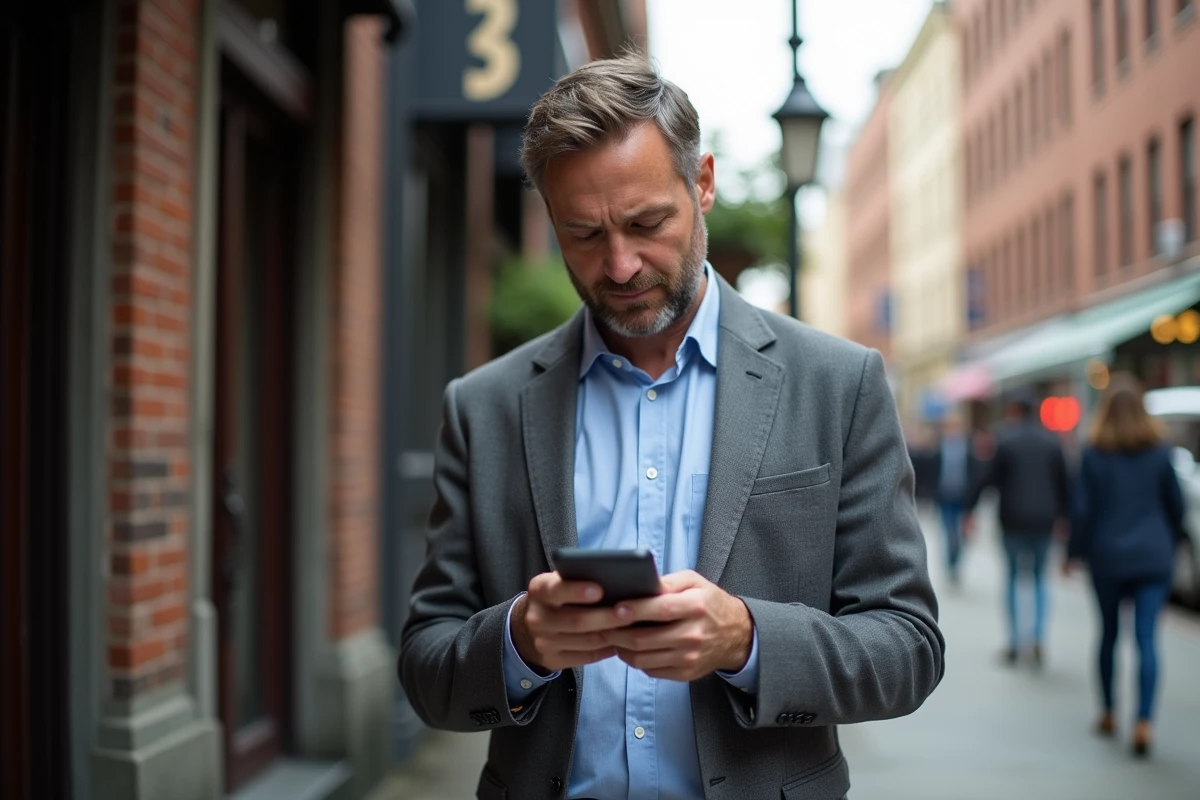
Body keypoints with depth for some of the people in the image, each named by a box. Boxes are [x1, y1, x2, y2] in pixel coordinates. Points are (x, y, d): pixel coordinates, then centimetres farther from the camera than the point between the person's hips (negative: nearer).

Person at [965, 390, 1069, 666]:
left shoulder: (1004, 438, -7)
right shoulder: (1052, 440, 4)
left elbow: (986, 477, -9)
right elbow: (1063, 482, 8)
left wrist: (970, 509, -2)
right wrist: (1062, 515, 19)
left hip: (1013, 519, -3)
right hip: (1044, 519, 3)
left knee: (1014, 577, 9)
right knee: (1039, 576, 16)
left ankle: (1015, 643, 7)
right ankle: (1038, 638, 2)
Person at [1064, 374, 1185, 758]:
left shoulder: (1094, 454, -6)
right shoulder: (1159, 452, 0)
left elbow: (1082, 510, -6)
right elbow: (1176, 505, 8)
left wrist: (1073, 553, 5)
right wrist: (1168, 544, 23)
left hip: (1107, 557, 0)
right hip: (1153, 558, 0)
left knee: (1108, 634, 15)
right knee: (1146, 639, -4)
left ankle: (1108, 714, 25)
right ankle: (1144, 722, -16)